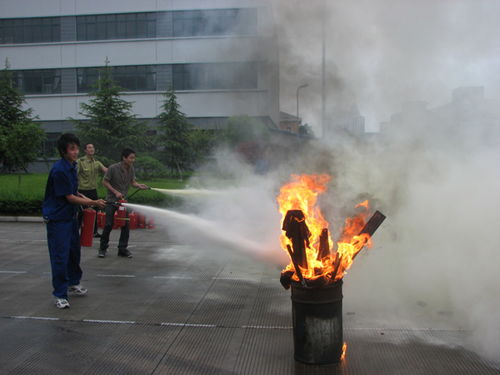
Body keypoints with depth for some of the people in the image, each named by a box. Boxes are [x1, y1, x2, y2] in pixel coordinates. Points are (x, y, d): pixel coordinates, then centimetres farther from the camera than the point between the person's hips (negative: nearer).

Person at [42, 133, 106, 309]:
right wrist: (93, 203, -14)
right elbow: (69, 197, -18)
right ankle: (60, 295, 5)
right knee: (60, 257, -4)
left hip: (71, 216, 9)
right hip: (57, 219, -9)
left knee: (74, 251, 19)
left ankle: (73, 284, 37)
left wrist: (85, 198, 5)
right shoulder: (59, 170, -21)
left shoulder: (72, 166, 7)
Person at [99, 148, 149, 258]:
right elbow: (104, 182, -9)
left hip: (124, 200, 4)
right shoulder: (113, 168, -17)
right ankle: (103, 248, 13)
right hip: (112, 200, -4)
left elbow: (132, 182, 7)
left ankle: (123, 249, 12)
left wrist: (139, 185, -14)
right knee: (108, 225, -3)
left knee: (126, 225, 0)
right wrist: (115, 192, -17)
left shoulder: (131, 168, -3)